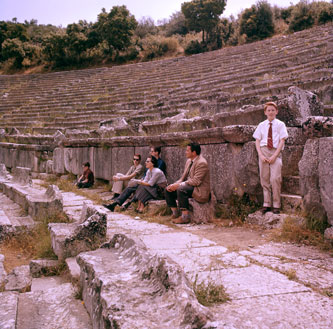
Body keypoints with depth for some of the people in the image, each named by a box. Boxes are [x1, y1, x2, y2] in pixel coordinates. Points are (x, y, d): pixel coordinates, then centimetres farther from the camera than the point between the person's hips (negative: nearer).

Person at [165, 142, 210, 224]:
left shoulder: (201, 163, -19)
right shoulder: (189, 161, 11)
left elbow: (195, 181, -26)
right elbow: (183, 177, 14)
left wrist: (178, 185, -24)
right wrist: (175, 184, -5)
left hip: (200, 191, -10)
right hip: (188, 186, 10)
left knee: (181, 189, -34)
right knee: (168, 190, 1)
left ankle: (185, 216, -25)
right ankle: (175, 213, 6)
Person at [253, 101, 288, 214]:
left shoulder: (280, 124, 6)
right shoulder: (261, 125, 13)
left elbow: (282, 141, 0)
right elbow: (257, 141, 11)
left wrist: (274, 156, -10)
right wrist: (261, 155, -5)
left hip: (275, 152, -3)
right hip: (263, 151, 3)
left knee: (275, 179, -13)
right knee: (264, 179, 3)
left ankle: (276, 206, -5)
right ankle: (266, 204, 10)